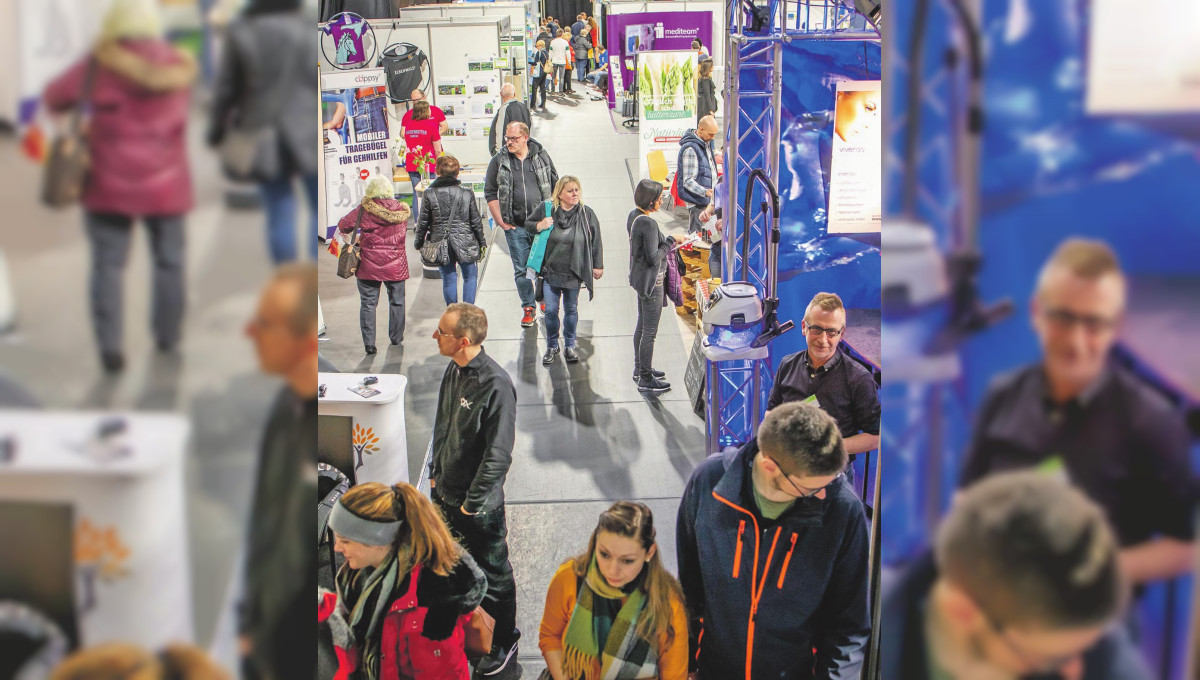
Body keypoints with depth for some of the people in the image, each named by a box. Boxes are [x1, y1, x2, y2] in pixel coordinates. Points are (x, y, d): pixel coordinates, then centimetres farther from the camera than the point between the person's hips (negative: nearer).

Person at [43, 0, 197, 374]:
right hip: (165, 184, 2)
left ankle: (110, 344, -9)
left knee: (108, 263, 1)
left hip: (111, 184, -2)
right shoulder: (178, 65, 2)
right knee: (169, 260, 16)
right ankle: (167, 335, 27)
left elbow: (55, 97, -1)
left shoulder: (100, 64, -7)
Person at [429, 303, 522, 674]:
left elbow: (498, 454, -23)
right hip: (445, 492, 7)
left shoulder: (496, 384, -27)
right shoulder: (454, 370, -2)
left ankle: (505, 642, 30)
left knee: (493, 574, 12)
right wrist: (435, 473, 15)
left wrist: (473, 502, -18)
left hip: (479, 504, -7)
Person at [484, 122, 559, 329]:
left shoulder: (541, 156, 3)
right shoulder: (499, 161, 0)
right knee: (521, 269, 3)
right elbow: (490, 193, 2)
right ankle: (529, 308, 16)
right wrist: (501, 222, -3)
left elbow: (555, 186, 11)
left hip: (542, 224, 0)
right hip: (515, 226, 0)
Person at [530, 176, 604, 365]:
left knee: (571, 310, 13)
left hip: (574, 273, 0)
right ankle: (552, 346, 21)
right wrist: (539, 226, -15)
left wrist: (598, 265, 5)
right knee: (550, 311, 3)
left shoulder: (587, 213, -4)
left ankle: (570, 346, 29)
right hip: (550, 271, 0)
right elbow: (527, 225, 8)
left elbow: (596, 241, 4)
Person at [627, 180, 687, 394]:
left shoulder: (634, 215, 5)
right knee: (650, 331, -2)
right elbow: (653, 257, -24)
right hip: (650, 282, -10)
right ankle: (646, 380, 5)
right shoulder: (648, 223, -25)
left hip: (638, 278, 10)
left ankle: (640, 368, 37)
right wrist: (671, 241, -14)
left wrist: (670, 241, 9)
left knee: (642, 325, 23)